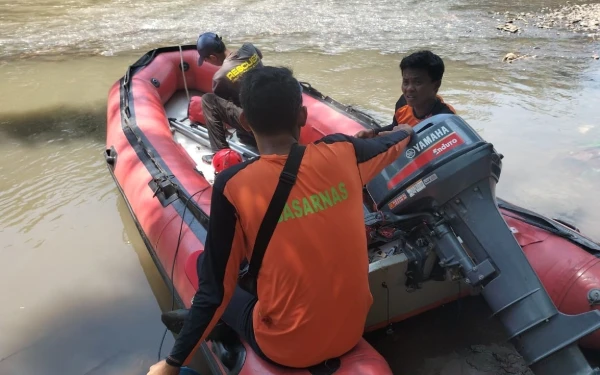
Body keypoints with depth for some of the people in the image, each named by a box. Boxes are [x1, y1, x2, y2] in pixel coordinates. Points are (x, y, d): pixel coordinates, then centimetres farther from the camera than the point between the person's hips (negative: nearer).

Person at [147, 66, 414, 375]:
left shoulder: (234, 185, -20)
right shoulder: (340, 152, -10)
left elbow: (215, 288, -14)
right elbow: (391, 145, 13)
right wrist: (407, 131, 37)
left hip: (287, 349, -4)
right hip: (352, 331, 4)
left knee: (205, 264, 16)